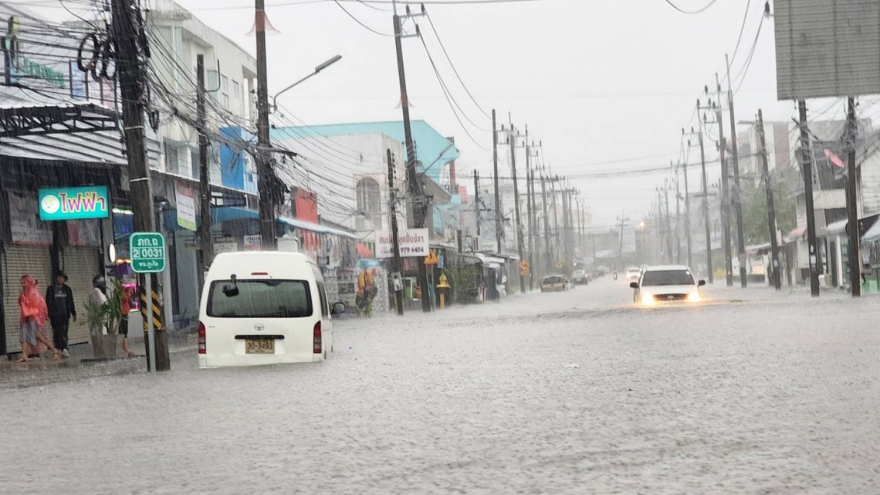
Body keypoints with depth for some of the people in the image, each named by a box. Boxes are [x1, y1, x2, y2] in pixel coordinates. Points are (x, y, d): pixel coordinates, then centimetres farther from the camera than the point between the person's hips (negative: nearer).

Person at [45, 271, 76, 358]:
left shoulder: (67, 289, 15)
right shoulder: (51, 289, 7)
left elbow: (71, 302, 19)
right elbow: (47, 302, 4)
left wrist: (73, 313, 16)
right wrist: (47, 314, -3)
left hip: (65, 315, 3)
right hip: (55, 315, -3)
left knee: (64, 332, -4)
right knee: (56, 333, -8)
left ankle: (64, 349, -6)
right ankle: (58, 350, -10)